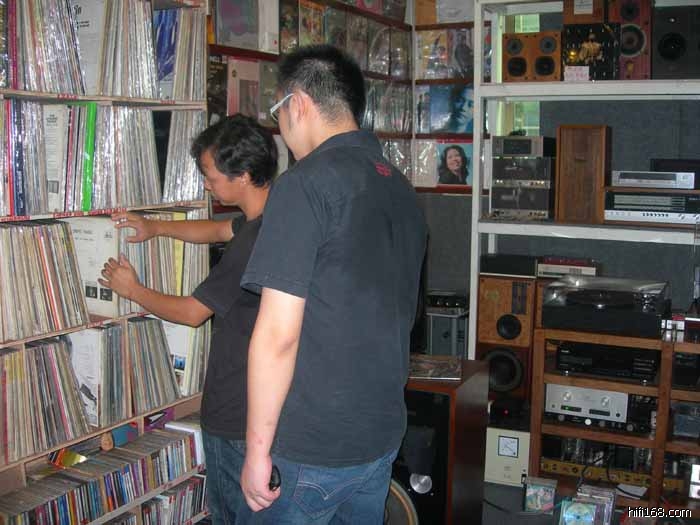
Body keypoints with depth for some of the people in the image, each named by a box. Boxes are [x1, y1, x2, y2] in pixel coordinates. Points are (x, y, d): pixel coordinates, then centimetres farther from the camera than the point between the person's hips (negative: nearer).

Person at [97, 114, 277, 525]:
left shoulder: (254, 243, -27)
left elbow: (191, 312, -14)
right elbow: (219, 230, 22)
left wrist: (132, 290, 1)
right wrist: (156, 227, 20)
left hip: (237, 412, -9)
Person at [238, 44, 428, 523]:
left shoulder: (308, 183, -17)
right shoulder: (402, 189, 7)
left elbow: (278, 334, -21)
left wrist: (258, 447, -12)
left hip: (315, 449, -7)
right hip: (385, 435, 7)